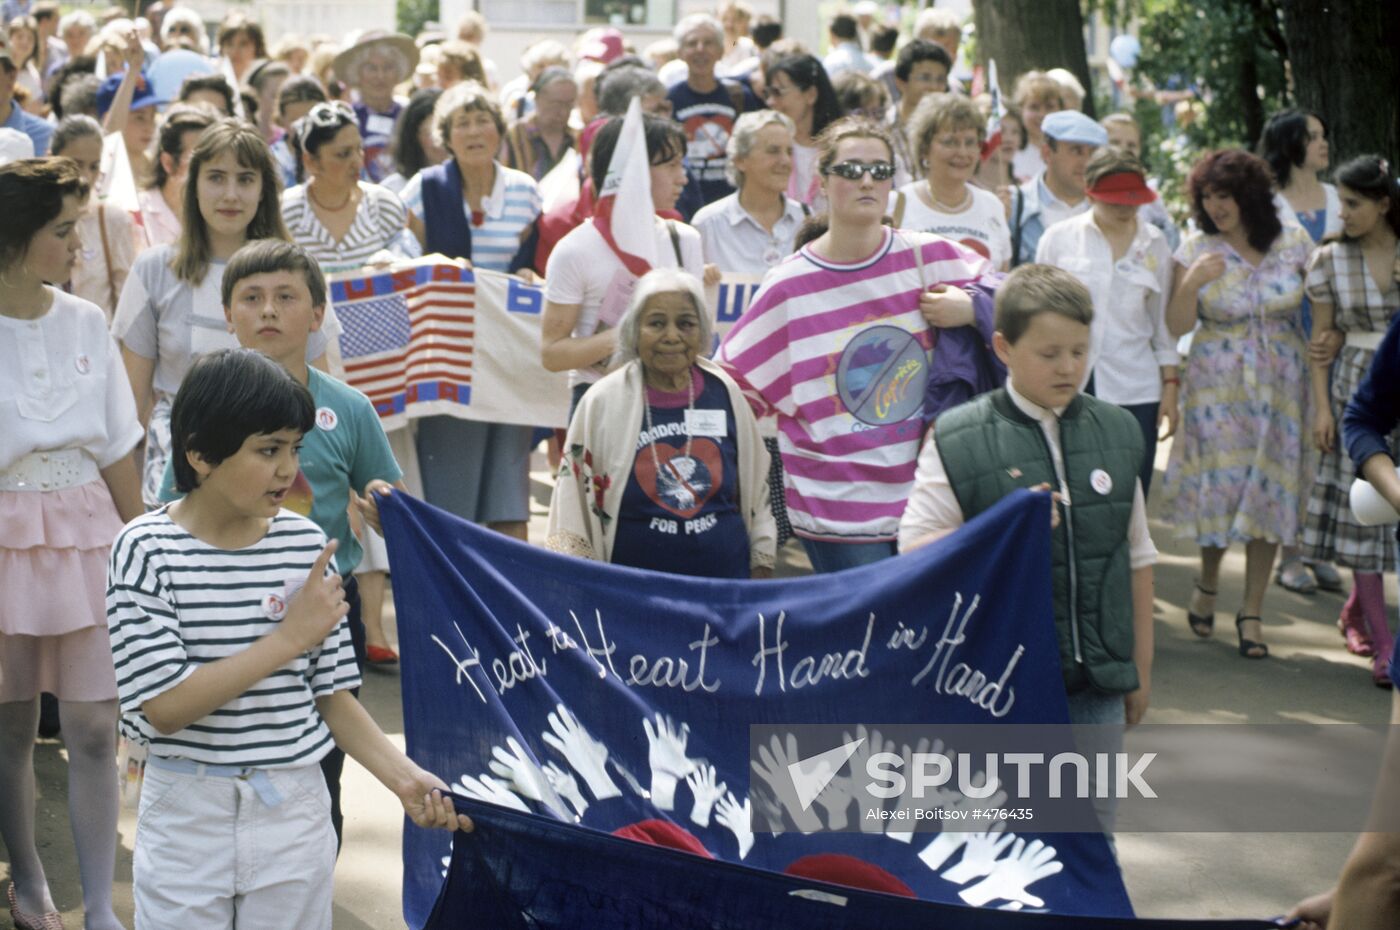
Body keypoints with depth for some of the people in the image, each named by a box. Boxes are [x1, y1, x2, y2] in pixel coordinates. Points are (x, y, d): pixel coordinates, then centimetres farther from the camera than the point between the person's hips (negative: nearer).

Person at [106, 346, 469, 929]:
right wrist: (290, 637, -20)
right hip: (186, 816, -3)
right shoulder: (146, 549, -11)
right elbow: (163, 707, -18)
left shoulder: (306, 545, -2)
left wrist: (403, 776, -10)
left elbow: (332, 694, 4)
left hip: (294, 815, 3)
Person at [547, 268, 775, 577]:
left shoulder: (724, 394, 1)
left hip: (725, 577, 2)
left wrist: (762, 568, 10)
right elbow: (574, 502, -1)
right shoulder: (603, 402, -5)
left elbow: (756, 485, 11)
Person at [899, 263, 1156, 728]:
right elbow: (913, 552, -12)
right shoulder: (957, 442, -8)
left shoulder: (1117, 432, 7)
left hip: (1099, 682, 4)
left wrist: (1141, 665, 14)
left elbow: (1138, 555, 13)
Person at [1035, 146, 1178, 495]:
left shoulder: (1155, 244, 10)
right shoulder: (1059, 238, 4)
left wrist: (1170, 386, 9)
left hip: (1134, 391, 1)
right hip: (1066, 387, -1)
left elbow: (1163, 323, 14)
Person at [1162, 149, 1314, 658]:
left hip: (1279, 385, 1)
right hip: (1217, 385, -1)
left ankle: (1252, 611, 13)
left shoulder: (1294, 243, 0)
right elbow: (1175, 326, -5)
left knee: (1268, 493, 2)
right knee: (1220, 486, -2)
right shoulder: (1197, 249, -2)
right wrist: (1192, 283, -20)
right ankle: (1208, 582, 28)